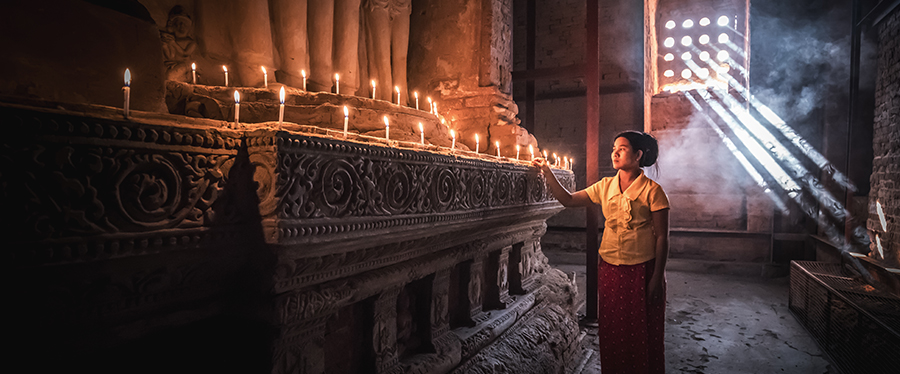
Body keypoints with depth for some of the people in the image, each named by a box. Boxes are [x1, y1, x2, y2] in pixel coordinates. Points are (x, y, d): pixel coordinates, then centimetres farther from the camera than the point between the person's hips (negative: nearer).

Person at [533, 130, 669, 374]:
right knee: (612, 332, 14)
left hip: (642, 271, -4)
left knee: (643, 335, 7)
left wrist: (657, 278, -10)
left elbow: (662, 237, -7)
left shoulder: (652, 191, -8)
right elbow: (568, 200, 6)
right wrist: (547, 173, -3)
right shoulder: (605, 186, 5)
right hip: (610, 269, 4)